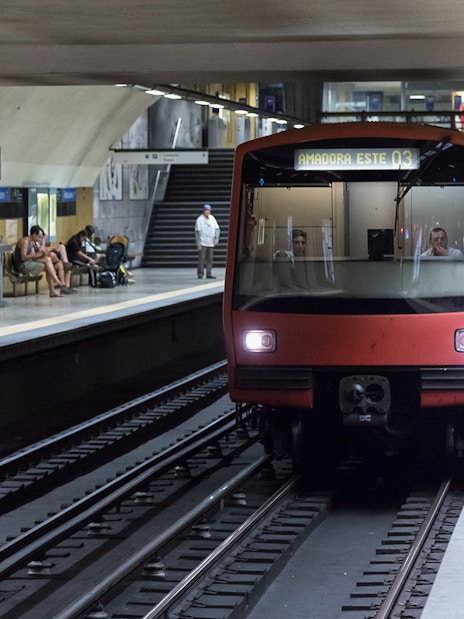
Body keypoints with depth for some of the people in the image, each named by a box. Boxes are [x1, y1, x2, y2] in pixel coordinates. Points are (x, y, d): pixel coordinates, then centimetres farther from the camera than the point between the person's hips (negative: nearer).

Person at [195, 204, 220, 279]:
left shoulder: (212, 218, 9)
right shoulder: (199, 219, -6)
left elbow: (217, 229, 13)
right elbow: (197, 232, -8)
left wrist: (216, 239, 3)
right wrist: (198, 244, -12)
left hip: (211, 243, 5)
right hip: (202, 243, -5)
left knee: (210, 259, 4)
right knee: (201, 259, -7)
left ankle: (209, 273, 8)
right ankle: (200, 274, -2)